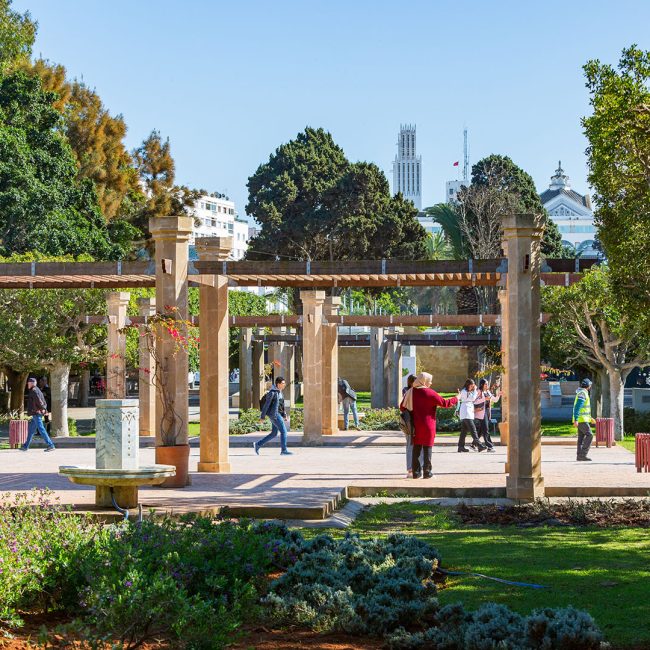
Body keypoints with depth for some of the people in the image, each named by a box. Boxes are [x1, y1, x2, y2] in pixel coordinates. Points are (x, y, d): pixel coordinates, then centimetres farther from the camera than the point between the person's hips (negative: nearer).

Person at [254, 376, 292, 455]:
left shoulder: (279, 392, 15)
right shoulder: (273, 393, -14)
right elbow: (266, 405, -13)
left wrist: (284, 416, 18)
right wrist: (262, 417, -12)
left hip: (278, 414, 10)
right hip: (274, 414, -10)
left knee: (274, 434, 12)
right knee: (283, 431, -8)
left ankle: (258, 444, 19)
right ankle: (284, 450, -2)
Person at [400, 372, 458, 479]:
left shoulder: (410, 393, 2)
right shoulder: (429, 393, -11)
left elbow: (402, 407, 7)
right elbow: (444, 403, -9)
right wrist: (456, 399, 5)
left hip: (415, 426, 4)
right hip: (428, 425, -4)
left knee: (416, 449, 10)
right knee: (427, 449, 4)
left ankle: (416, 472, 11)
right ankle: (427, 472, 4)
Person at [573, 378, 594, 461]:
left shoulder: (583, 393, 18)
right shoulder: (582, 394, -15)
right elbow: (577, 407, -23)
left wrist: (590, 418, 29)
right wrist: (576, 420, -27)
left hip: (581, 419, 10)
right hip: (581, 419, -10)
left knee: (581, 437, 7)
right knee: (589, 435, -11)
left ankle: (580, 456, 6)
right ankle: (583, 454, -13)